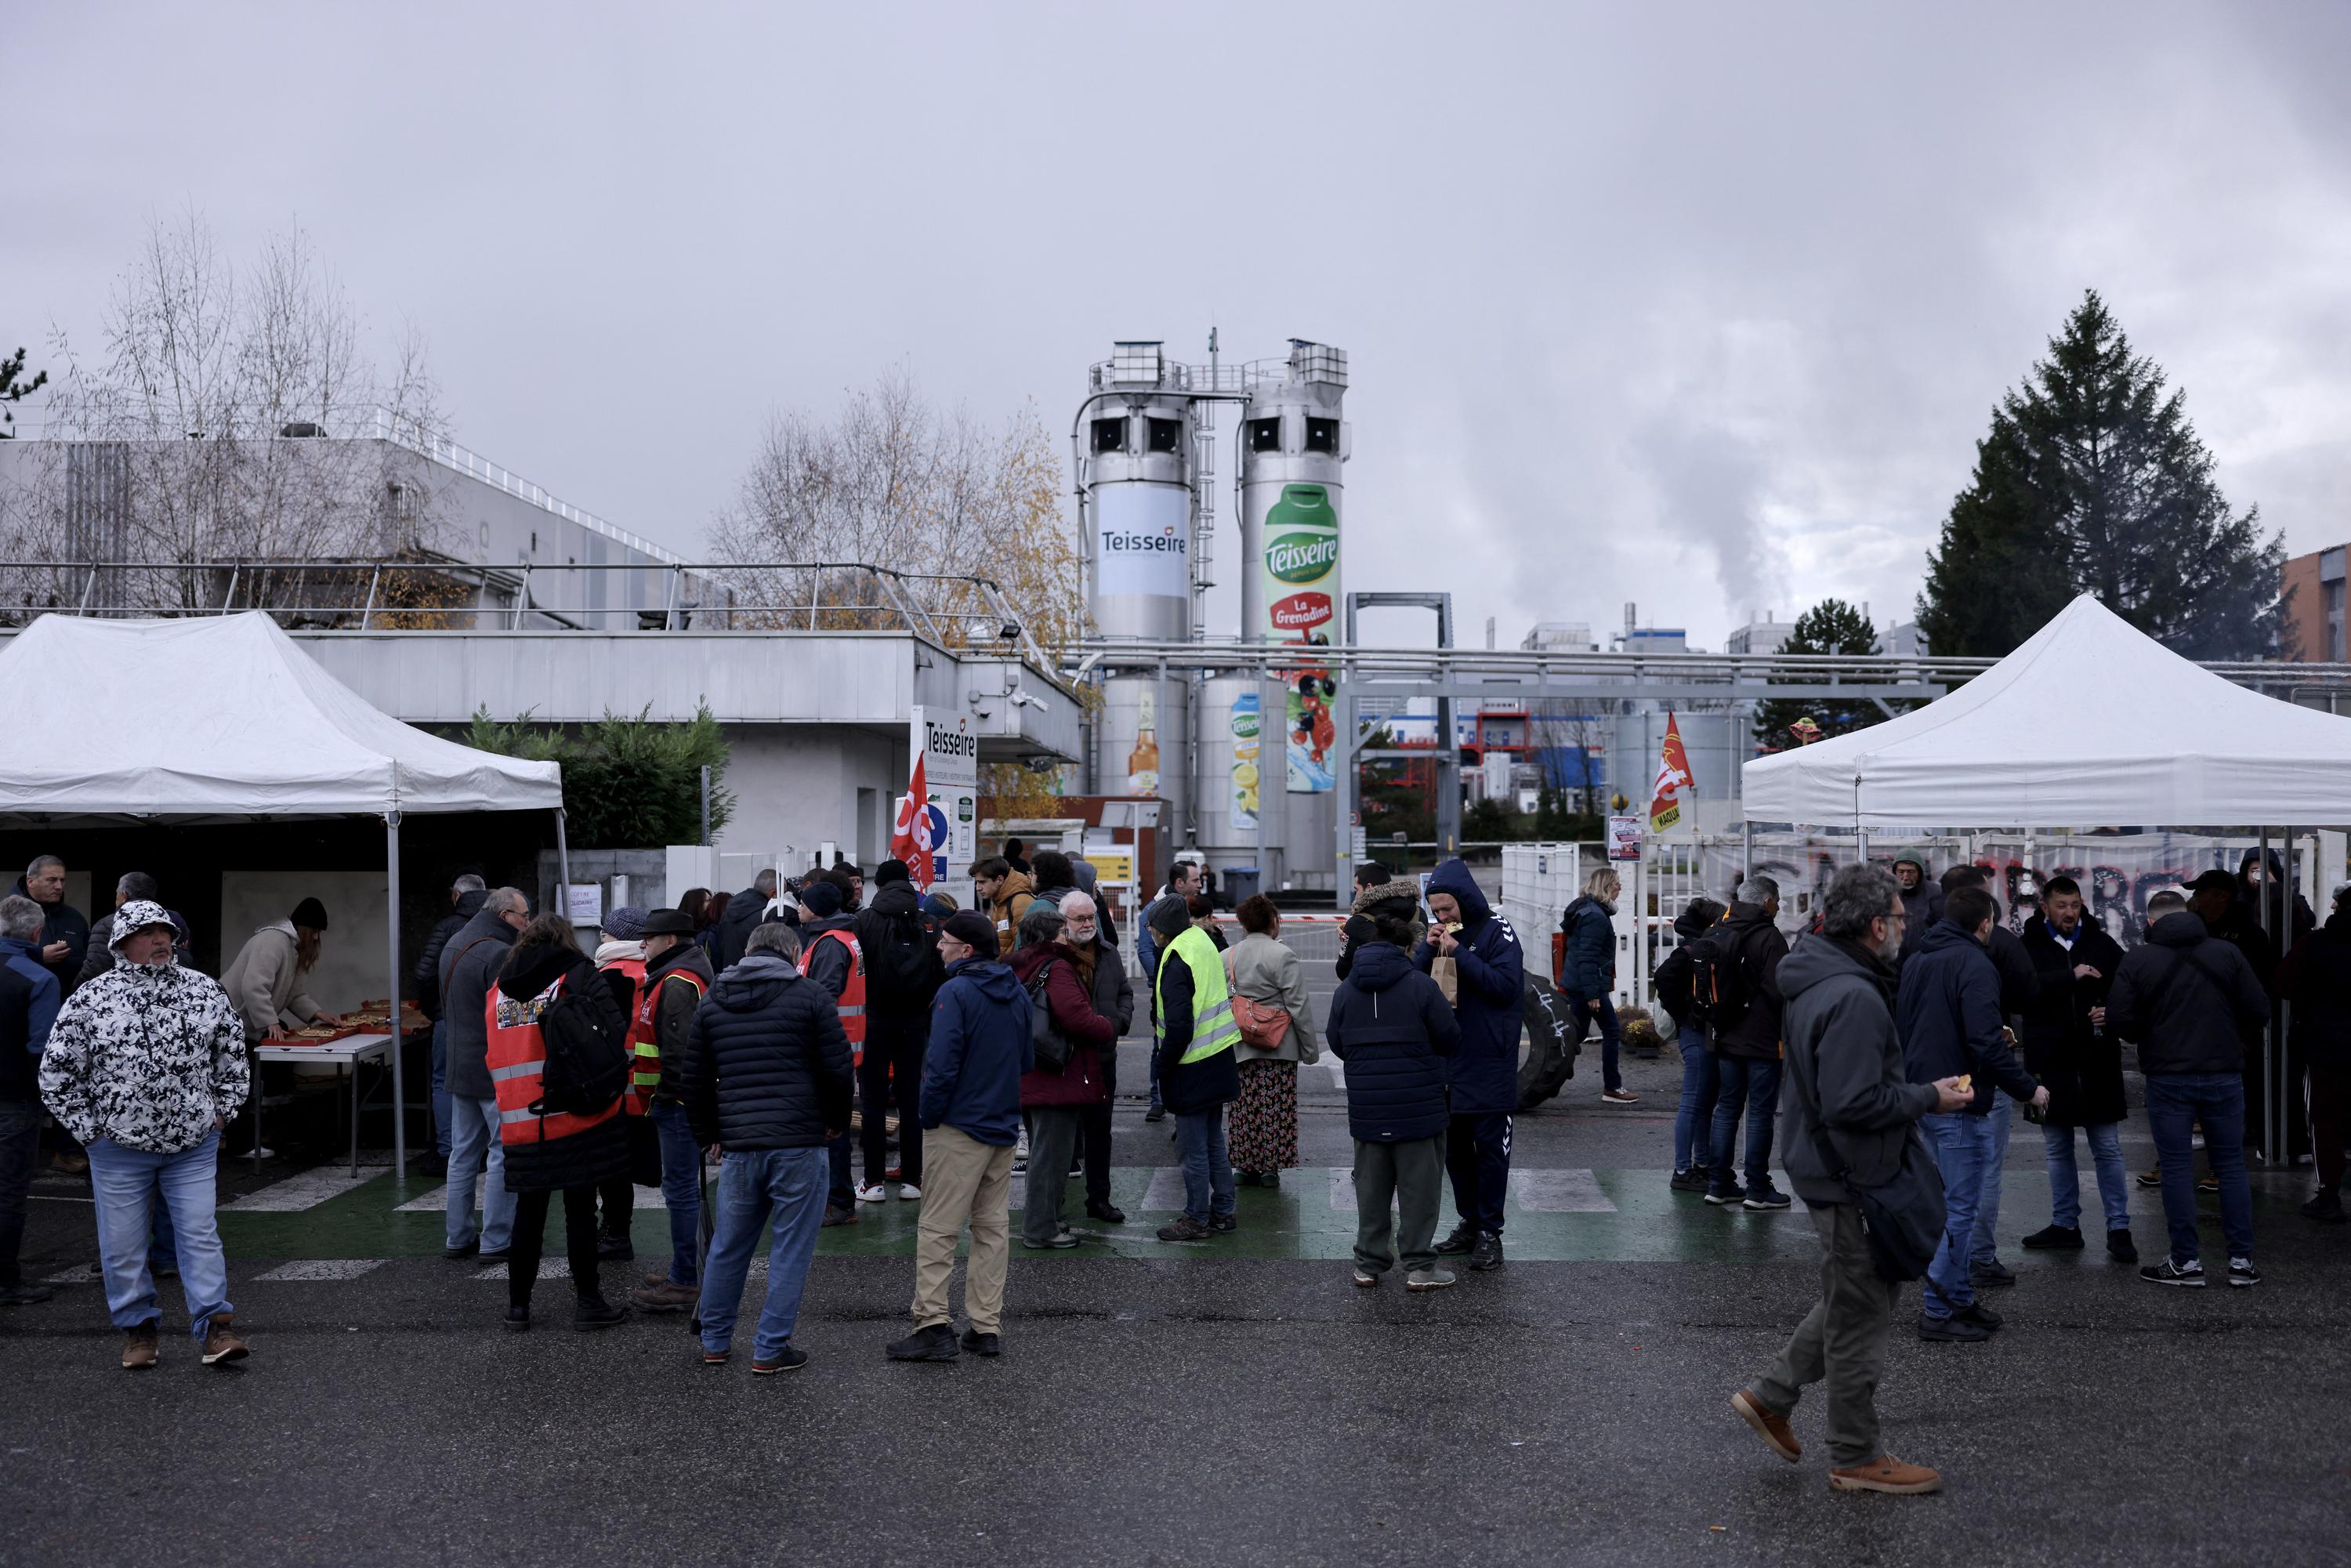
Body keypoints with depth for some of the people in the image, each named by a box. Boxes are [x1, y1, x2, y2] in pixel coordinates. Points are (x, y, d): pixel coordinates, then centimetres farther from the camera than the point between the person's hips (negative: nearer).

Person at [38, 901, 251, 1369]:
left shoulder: (205, 991, 3)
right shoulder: (90, 1000, -5)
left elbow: (234, 1054, 15)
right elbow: (56, 1074, 0)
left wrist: (223, 1111, 9)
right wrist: (90, 1131, -2)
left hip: (194, 1144, 1)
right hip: (119, 1147, -1)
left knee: (200, 1234, -1)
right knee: (123, 1244, 7)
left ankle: (214, 1328, 3)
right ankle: (137, 1329, 23)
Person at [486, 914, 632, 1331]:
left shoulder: (498, 989, 11)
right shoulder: (578, 975, -4)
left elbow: (496, 1055, 15)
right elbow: (614, 1031, -11)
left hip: (521, 1121, 4)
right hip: (579, 1118, -4)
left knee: (528, 1211, 13)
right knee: (580, 1210, 3)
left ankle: (518, 1304, 20)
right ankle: (587, 1302, 9)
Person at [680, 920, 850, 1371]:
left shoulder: (712, 1003, 10)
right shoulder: (810, 995, -3)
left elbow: (692, 1080, 12)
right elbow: (838, 1070, -4)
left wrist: (709, 1134, 23)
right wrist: (835, 1122, 12)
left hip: (738, 1146, 4)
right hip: (800, 1144, -4)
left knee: (728, 1248, 16)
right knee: (790, 1250, 4)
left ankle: (714, 1342, 26)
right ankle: (770, 1350, 7)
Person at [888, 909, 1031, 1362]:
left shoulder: (956, 992, -15)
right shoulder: (1016, 993, 9)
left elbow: (942, 1065, -19)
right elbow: (1027, 1061, 15)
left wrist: (928, 1116, -8)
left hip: (959, 1126, -7)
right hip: (1004, 1127, 7)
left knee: (937, 1228, -2)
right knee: (993, 1227, 11)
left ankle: (933, 1325, -3)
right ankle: (987, 1328, 13)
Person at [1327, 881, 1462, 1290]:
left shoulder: (1345, 991, -2)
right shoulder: (1422, 986, -14)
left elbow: (1338, 1046, 7)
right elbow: (1450, 1040, -7)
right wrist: (1448, 1007, 13)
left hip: (1367, 1110, 4)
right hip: (1419, 1107, -3)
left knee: (1371, 1188, 14)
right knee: (1419, 1187, 6)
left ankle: (1369, 1264, 19)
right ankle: (1419, 1267, 10)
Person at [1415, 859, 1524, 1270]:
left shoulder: (1496, 932, -9)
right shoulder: (1437, 934, 8)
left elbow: (1506, 985, -20)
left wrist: (1459, 953, -21)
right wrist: (1428, 949, -11)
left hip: (1489, 1064, -6)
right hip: (1448, 1062, 6)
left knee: (1490, 1148, 0)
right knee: (1455, 1148, 13)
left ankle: (1490, 1232, 7)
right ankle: (1469, 1223, 24)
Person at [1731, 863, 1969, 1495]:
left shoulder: (1813, 981, 9)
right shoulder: (1853, 997, -25)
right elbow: (1854, 1103, -29)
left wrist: (1915, 1092, 14)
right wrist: (1929, 1098, -16)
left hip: (1826, 1166, 10)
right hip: (1852, 1179, -10)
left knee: (1855, 1297, 23)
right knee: (1860, 1313, 4)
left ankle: (1770, 1394, 27)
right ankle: (1856, 1459, 17)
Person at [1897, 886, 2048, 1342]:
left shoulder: (1916, 960, 11)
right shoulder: (1975, 966, -16)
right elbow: (1986, 1044, -24)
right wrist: (2029, 1089, -11)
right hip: (1960, 1102, -9)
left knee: (1951, 1204, 18)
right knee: (1959, 1208, -1)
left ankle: (1960, 1298, 25)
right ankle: (1937, 1310, 3)